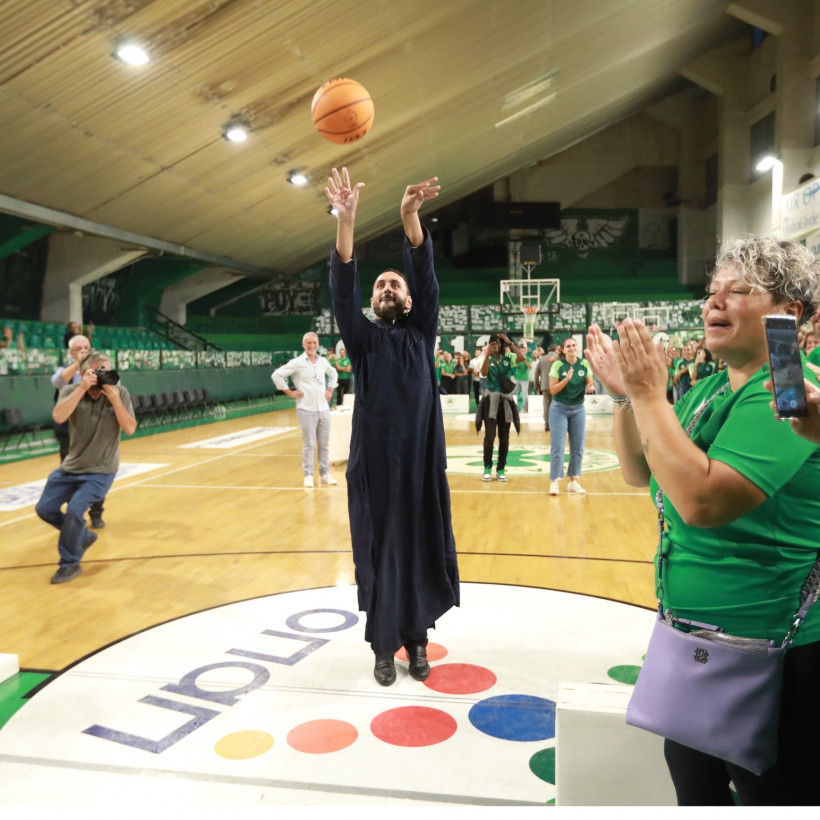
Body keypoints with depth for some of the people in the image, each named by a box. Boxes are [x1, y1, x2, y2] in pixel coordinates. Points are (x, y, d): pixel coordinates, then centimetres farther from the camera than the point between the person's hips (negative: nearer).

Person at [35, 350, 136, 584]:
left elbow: (130, 429, -17)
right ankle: (83, 536, 31)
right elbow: (58, 417, -27)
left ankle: (69, 564, 2)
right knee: (45, 509, 6)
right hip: (71, 467, 4)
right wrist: (82, 388, -30)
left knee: (74, 510, -21)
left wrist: (115, 400, -27)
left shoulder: (119, 393, -10)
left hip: (101, 470, -4)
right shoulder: (71, 391, -8)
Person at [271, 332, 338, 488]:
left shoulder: (323, 362, 9)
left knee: (324, 444, 8)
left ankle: (325, 474, 18)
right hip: (307, 409, -4)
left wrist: (330, 390, 16)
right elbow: (276, 375, -6)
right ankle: (308, 475, 9)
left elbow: (333, 373, 29)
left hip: (324, 408, 4)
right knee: (309, 444, 0)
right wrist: (290, 392, -7)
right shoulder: (297, 363, -5)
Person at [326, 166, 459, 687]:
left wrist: (410, 218, -23)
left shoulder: (422, 333, 8)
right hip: (375, 461, 0)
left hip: (421, 459, 1)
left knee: (421, 548, 6)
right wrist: (346, 220, -24)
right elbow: (343, 286, -10)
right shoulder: (364, 337, 6)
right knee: (379, 550, 4)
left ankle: (417, 638, 22)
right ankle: (385, 645, 17)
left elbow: (426, 276, -8)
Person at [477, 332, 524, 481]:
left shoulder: (509, 357, 3)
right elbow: (483, 373, -17)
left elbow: (522, 358, -17)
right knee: (489, 436, -8)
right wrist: (488, 355, -27)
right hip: (491, 400, -1)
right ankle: (487, 468, 4)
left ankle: (501, 469, 16)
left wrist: (509, 343, -17)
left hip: (505, 400, 2)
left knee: (504, 438, 6)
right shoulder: (488, 359, 1)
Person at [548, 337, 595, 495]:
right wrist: (567, 379, -26)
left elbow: (590, 384, 6)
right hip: (559, 409, -3)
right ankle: (555, 482, 0)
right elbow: (552, 390, -12)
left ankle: (574, 481, 16)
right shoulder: (557, 365, -9)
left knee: (578, 447, 6)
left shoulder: (585, 364, -1)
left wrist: (590, 388, -17)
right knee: (558, 447, -6)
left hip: (578, 409, 3)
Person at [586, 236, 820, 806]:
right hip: (695, 634, 8)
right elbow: (640, 473, 8)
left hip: (769, 651, -8)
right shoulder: (713, 388, 5)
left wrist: (650, 396, -27)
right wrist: (625, 396, -5)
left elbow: (702, 499, -34)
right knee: (694, 783, 25)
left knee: (769, 794, 13)